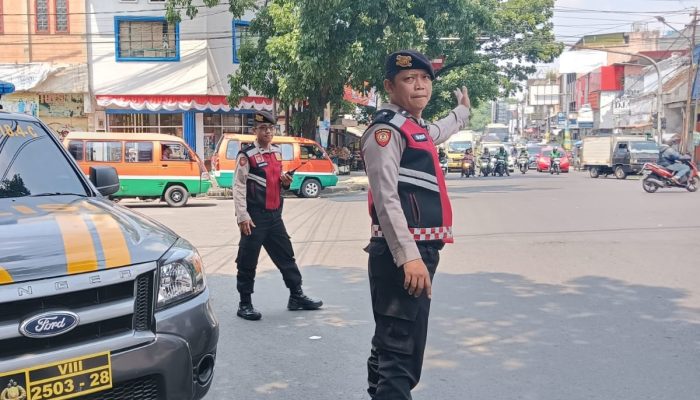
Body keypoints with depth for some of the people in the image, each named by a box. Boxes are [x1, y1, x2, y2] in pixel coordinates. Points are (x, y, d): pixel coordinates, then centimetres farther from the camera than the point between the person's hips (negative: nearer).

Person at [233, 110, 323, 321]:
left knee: (286, 256, 13)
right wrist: (243, 216, -19)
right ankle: (245, 304, 13)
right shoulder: (246, 155, -9)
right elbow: (239, 187, -13)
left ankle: (296, 297, 25)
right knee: (248, 262, 2)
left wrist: (285, 181, 2)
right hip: (255, 217, -7)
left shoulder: (277, 152, 13)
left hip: (275, 214, 7)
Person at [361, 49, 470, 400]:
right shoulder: (386, 130, -11)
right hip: (402, 255, -10)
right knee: (401, 351, -10)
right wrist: (408, 256, -29)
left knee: (391, 343, 21)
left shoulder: (416, 127, 18)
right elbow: (386, 200, -21)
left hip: (420, 251, 10)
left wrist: (462, 111, 62)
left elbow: (435, 134, 45)